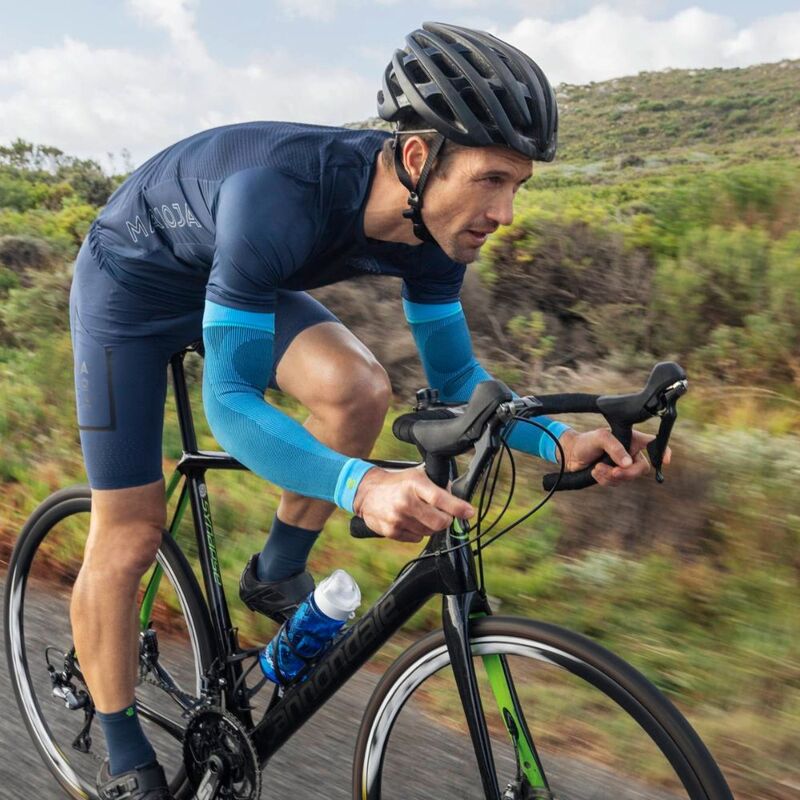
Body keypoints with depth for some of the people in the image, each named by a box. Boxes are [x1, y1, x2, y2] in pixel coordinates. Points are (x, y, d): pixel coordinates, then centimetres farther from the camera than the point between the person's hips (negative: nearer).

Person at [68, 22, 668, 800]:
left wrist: (560, 441, -25)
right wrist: (359, 487, -55)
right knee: (130, 533, -5)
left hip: (243, 283, 5)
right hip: (132, 280, -4)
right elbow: (228, 400, -40)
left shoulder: (432, 222, -20)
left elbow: (454, 376, -10)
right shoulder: (281, 195, -41)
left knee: (360, 389, -24)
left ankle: (277, 575, 1)